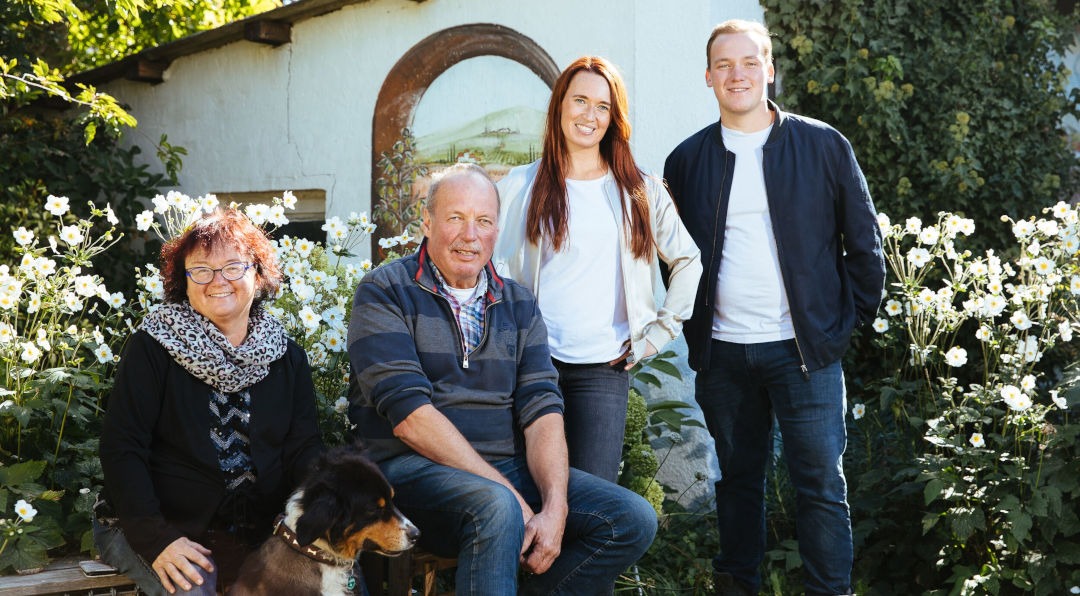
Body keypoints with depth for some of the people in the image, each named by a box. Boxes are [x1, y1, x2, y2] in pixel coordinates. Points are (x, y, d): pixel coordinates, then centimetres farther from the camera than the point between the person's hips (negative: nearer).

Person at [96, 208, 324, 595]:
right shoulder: (153, 346, -4)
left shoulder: (287, 357, 9)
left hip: (259, 529, 4)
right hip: (161, 524, -3)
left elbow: (304, 449, 4)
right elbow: (121, 448, -9)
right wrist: (156, 538, -21)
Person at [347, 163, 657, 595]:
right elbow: (410, 416, -15)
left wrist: (555, 508, -17)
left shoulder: (518, 305, 13)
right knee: (495, 507, -37)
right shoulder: (385, 293, -3)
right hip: (414, 467, -6)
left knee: (634, 519, -11)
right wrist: (515, 499, -20)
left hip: (510, 467, 6)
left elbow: (543, 412, 3)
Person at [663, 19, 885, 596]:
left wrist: (852, 316, 2)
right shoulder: (687, 159, 7)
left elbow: (864, 241, 6)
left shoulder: (823, 146, 1)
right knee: (737, 479, 12)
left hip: (804, 349, -2)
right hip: (721, 354, 2)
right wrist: (691, 327, 8)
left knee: (821, 484, -1)